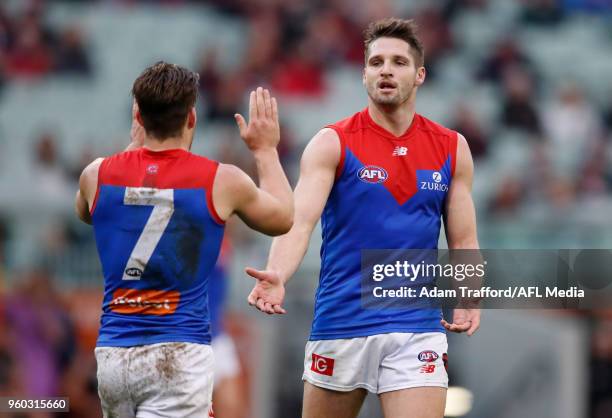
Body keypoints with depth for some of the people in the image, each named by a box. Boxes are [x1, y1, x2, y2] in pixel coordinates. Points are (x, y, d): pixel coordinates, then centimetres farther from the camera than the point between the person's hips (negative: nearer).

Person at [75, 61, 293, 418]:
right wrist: (266, 150, 29)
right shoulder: (221, 181, -5)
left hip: (112, 352, 4)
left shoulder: (98, 175, 2)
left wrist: (135, 144, 35)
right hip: (178, 357, -4)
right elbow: (283, 219, 16)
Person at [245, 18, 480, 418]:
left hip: (417, 329, 1)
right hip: (340, 323, -1)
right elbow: (298, 221, -16)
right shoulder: (333, 144, -3)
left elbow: (463, 242, 11)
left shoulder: (451, 149, 7)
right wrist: (277, 275, -36)